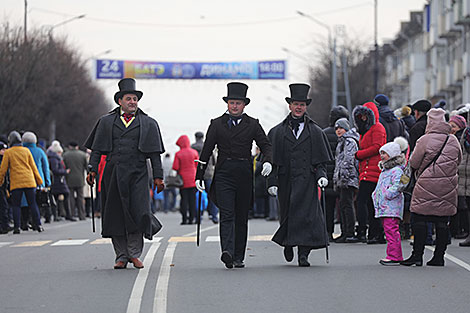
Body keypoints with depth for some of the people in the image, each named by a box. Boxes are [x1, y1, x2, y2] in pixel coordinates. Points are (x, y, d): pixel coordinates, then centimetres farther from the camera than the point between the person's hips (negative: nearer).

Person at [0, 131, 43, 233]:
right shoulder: (26, 151, 9)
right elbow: (33, 167, 10)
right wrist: (39, 180, 16)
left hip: (16, 183, -2)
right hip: (29, 182, 2)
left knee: (15, 205, 3)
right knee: (33, 204, 7)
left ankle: (17, 227, -5)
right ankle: (38, 225, 1)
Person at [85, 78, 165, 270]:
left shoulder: (148, 124, 13)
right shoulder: (106, 122, 14)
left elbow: (155, 153, 10)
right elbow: (97, 149, 12)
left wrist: (158, 176, 4)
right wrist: (92, 169, 0)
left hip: (137, 174, -1)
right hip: (112, 174, 1)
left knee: (137, 212, -12)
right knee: (115, 215, 0)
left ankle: (134, 254, -1)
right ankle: (121, 256, 9)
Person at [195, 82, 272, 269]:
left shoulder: (252, 125, 9)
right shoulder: (217, 124, 8)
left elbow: (266, 145, 5)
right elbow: (206, 151, 8)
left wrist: (268, 161, -17)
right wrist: (199, 176, 3)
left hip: (245, 175, 1)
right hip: (224, 174, -1)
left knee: (242, 217, 7)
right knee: (227, 215, -14)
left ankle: (238, 257, 13)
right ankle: (227, 252, -27)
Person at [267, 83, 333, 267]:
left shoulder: (315, 132, 10)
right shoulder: (278, 132, 9)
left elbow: (321, 159, 9)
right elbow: (272, 159, 6)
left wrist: (321, 175, -7)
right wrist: (272, 181, -3)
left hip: (307, 181, -1)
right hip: (286, 181, 1)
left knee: (306, 215, -12)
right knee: (288, 215, 6)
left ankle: (303, 254, -13)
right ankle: (288, 244, 34)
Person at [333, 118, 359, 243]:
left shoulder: (350, 141, -8)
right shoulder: (342, 142, 24)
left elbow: (348, 160, -17)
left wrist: (344, 176, -21)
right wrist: (336, 179, 26)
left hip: (349, 179, -10)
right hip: (342, 180, 10)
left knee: (346, 203, -13)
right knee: (343, 205, 9)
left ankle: (349, 233, -16)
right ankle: (345, 232, 11)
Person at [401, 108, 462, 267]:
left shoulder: (425, 140, -10)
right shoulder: (454, 141, 3)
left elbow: (413, 163, -4)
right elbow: (459, 160, 18)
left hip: (427, 185, -4)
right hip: (448, 187, 4)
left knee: (419, 219, 2)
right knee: (442, 222, 7)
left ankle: (417, 255, -2)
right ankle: (439, 256, 9)